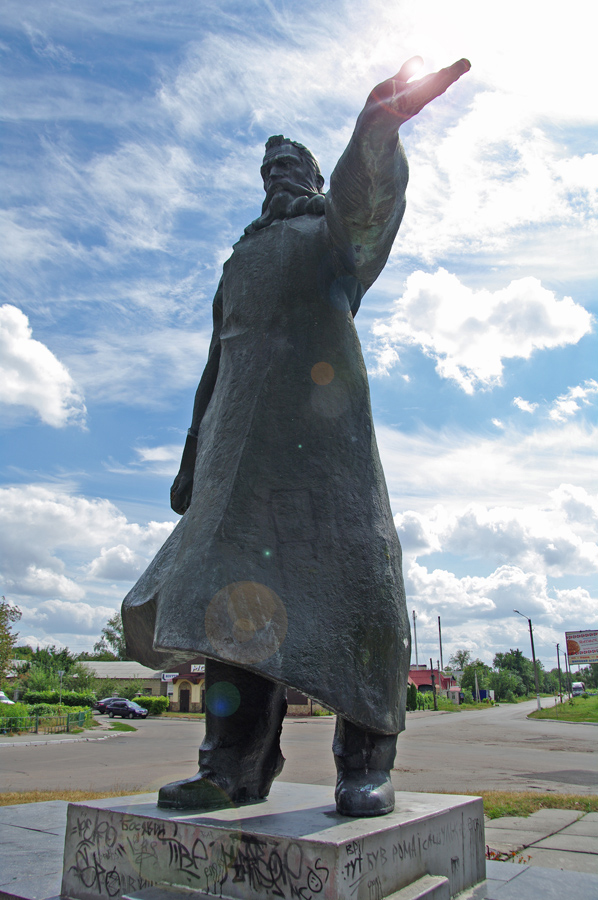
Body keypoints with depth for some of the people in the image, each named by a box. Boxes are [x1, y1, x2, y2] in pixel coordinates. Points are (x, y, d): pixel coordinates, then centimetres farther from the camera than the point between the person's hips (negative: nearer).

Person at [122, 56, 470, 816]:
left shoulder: (334, 227, 20)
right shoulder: (240, 261, 33)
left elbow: (366, 195, -7)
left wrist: (377, 126, -29)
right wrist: (193, 462, 19)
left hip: (326, 425, -4)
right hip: (246, 436, 5)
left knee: (355, 581, -12)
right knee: (231, 584, -7)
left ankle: (366, 764, -5)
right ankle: (235, 767, -5)